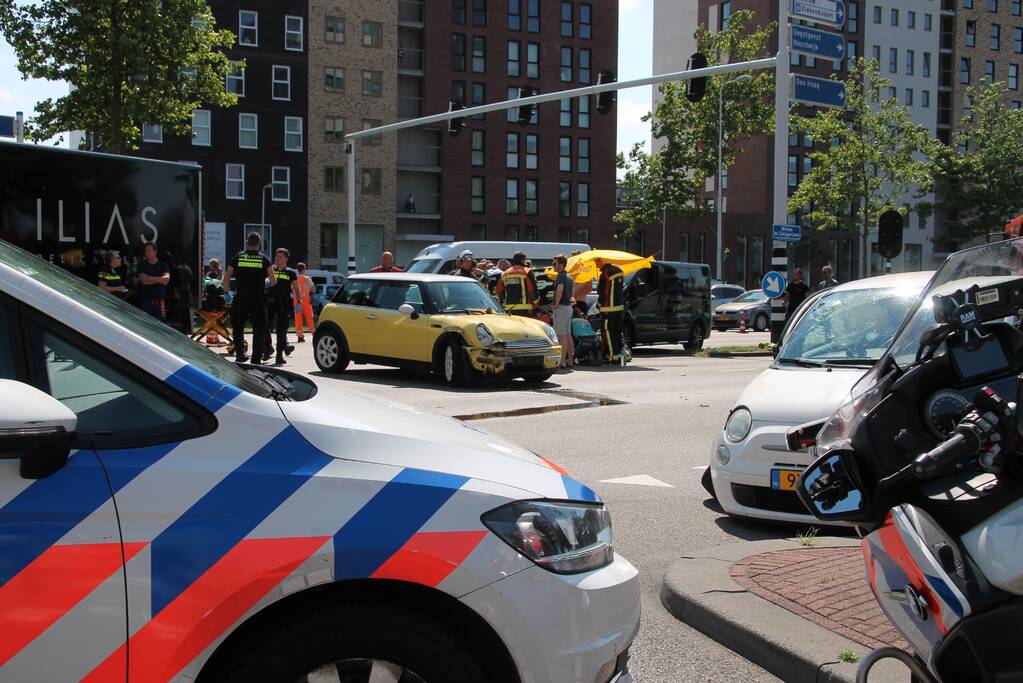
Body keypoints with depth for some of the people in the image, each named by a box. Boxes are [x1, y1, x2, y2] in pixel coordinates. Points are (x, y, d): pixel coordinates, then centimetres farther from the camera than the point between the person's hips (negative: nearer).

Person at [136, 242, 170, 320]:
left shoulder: (163, 265, 8)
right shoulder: (142, 265, 5)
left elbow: (166, 279, -7)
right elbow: (143, 280, -9)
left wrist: (150, 278, -8)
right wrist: (159, 280, -5)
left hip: (159, 299, 2)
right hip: (145, 299, -1)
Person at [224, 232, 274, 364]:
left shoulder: (237, 257, 3)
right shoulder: (264, 259, 2)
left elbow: (226, 278, 6)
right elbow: (273, 280, -1)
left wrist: (227, 292, 20)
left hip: (240, 299, 1)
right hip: (258, 300, -1)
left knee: (238, 327, 16)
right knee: (259, 330, 7)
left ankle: (240, 354, 3)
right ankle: (256, 360, 4)